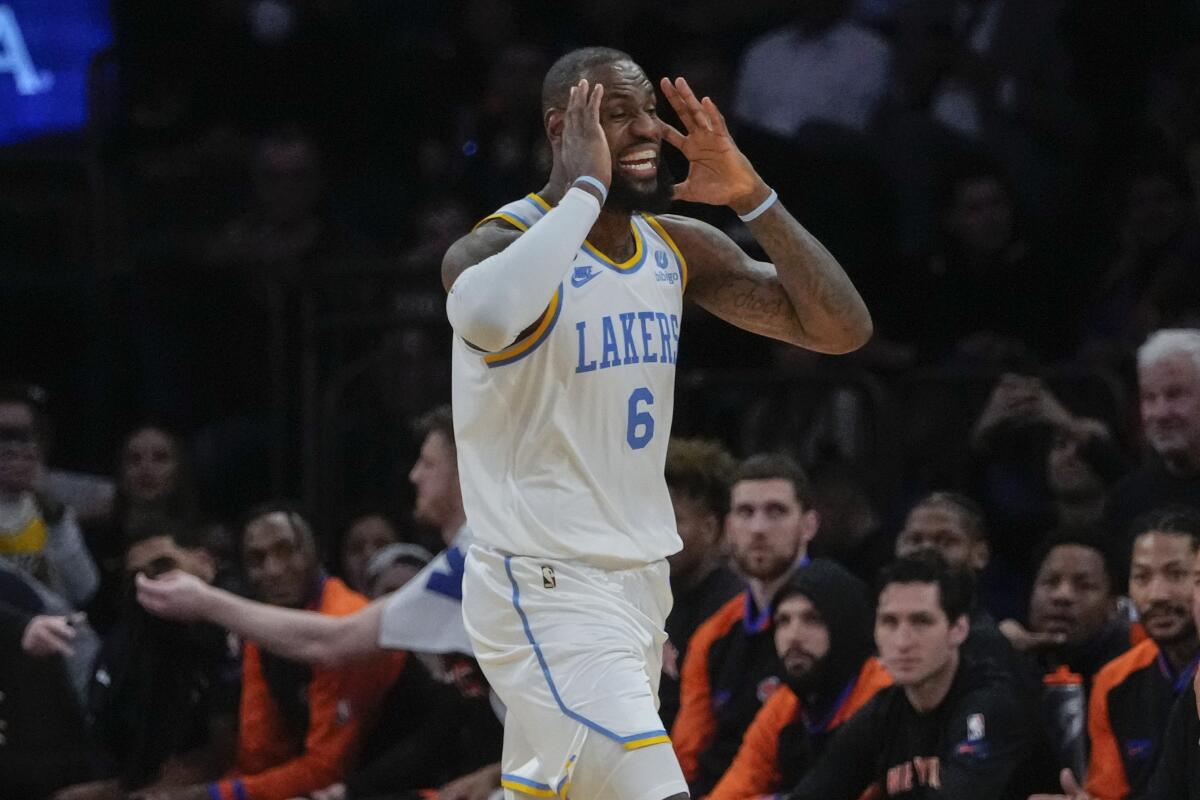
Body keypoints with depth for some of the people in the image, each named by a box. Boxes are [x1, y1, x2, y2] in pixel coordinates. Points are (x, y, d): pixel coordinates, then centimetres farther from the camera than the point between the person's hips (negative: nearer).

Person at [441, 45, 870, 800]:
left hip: (641, 584, 8)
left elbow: (843, 329, 1)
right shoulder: (500, 246, -16)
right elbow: (487, 316, -42)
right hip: (545, 590, -8)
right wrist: (585, 187, -29)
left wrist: (753, 198, -9)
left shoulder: (681, 249, 6)